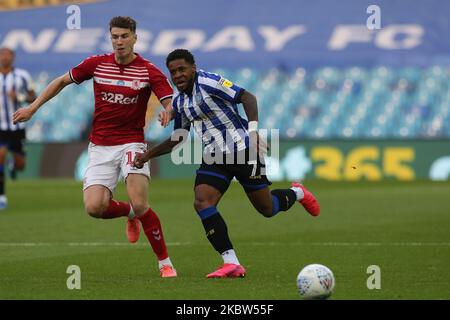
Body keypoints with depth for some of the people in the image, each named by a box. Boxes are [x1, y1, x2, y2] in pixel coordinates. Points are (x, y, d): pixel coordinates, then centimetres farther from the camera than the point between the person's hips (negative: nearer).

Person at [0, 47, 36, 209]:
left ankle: (14, 164, 47)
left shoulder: (22, 76, -3)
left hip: (17, 127, 1)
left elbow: (33, 98, 3)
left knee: (20, 166, 7)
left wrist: (20, 97, -17)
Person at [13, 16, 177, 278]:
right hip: (100, 146, 3)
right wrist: (33, 107, 13)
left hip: (131, 143, -3)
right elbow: (62, 81, 16)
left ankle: (165, 262, -4)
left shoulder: (149, 71, -6)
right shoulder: (96, 64, 2)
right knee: (94, 207, -15)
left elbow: (172, 104, -13)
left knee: (140, 205, -21)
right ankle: (129, 212, 20)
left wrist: (170, 113, -37)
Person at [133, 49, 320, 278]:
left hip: (242, 149, -7)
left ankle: (296, 194, 38)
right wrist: (148, 155, 14)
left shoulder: (208, 82, -14)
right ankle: (231, 263, -17)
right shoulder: (179, 102, 10)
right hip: (214, 157, 7)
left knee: (266, 209, 2)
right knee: (202, 203, -17)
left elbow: (247, 97, -17)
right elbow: (178, 138, 22)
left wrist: (253, 130, -28)